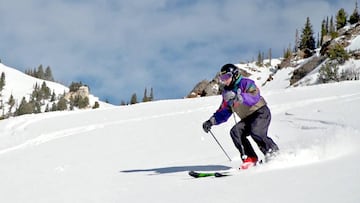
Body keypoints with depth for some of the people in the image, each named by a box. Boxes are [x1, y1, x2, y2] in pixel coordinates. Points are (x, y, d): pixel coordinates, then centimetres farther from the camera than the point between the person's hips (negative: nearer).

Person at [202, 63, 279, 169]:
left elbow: (255, 97, -28)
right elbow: (223, 112, 17)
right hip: (247, 118, 7)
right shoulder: (227, 92, 13)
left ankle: (274, 154, -15)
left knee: (256, 132, -31)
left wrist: (238, 97, -41)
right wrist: (211, 121, 3)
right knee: (235, 132, -19)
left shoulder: (246, 83, -10)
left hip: (261, 112, -7)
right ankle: (249, 158, -20)